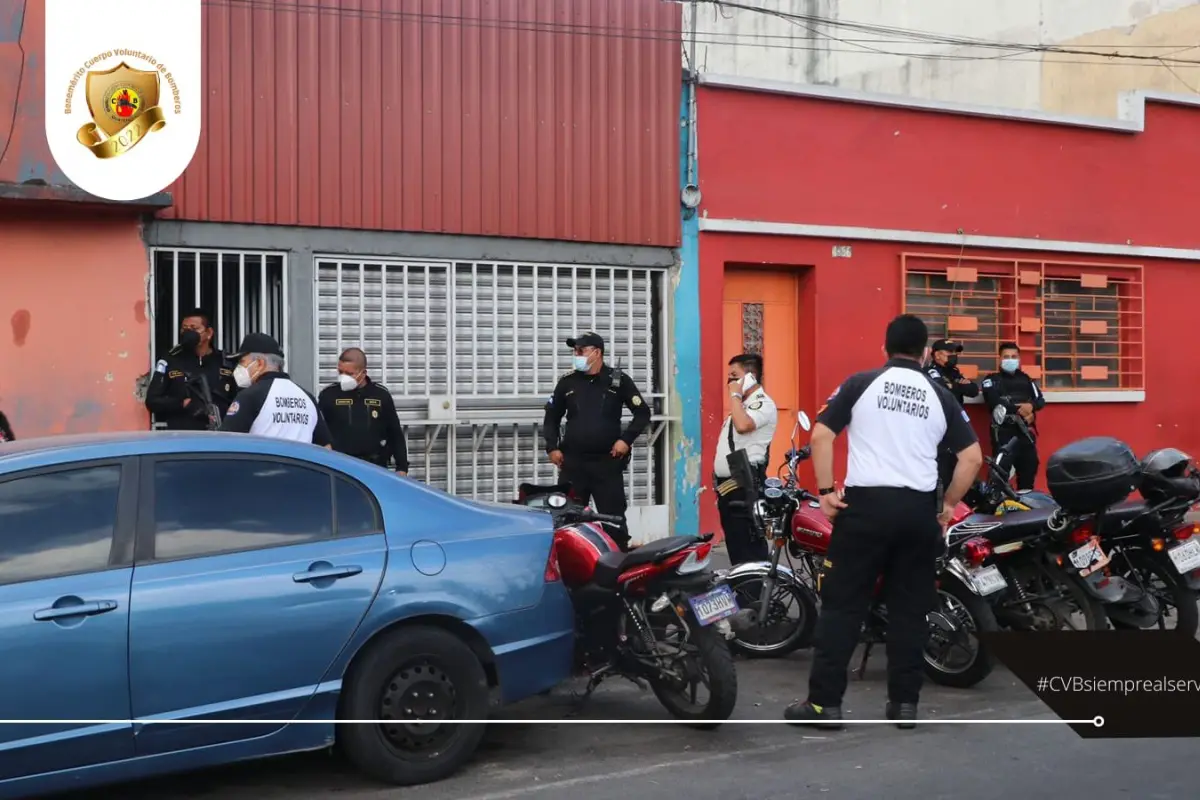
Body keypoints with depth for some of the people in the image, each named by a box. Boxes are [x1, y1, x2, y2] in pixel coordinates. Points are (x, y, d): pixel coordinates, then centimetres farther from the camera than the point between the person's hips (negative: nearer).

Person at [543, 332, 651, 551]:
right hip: (572, 462, 2)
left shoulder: (618, 380, 2)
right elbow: (552, 416, 17)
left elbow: (643, 413, 5)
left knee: (614, 518, 0)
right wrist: (552, 447, 5)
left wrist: (626, 439, -6)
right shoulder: (567, 382, 9)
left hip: (607, 462, -2)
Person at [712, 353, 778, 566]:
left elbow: (742, 426, -30)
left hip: (746, 487, -10)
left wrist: (735, 395, -16)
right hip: (729, 486, 10)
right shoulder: (742, 404, 21)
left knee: (750, 551, -11)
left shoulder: (763, 403, -10)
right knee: (736, 548, 13)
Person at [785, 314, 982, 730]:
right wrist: (949, 505, 13)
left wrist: (825, 490, -1)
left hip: (866, 504, -2)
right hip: (919, 509, 2)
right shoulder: (940, 396, 9)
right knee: (910, 608, 10)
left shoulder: (861, 383, 3)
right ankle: (904, 702, 14)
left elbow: (820, 436, -5)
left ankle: (824, 702, 2)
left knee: (842, 603, 2)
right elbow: (972, 457, 6)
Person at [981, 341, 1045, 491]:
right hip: (1003, 430, -5)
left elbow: (1041, 400, 9)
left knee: (1029, 464, 6)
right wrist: (1018, 410, -17)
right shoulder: (992, 380, 5)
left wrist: (1031, 406, -14)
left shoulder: (1026, 379, 19)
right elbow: (994, 402, -12)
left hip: (1026, 429, 5)